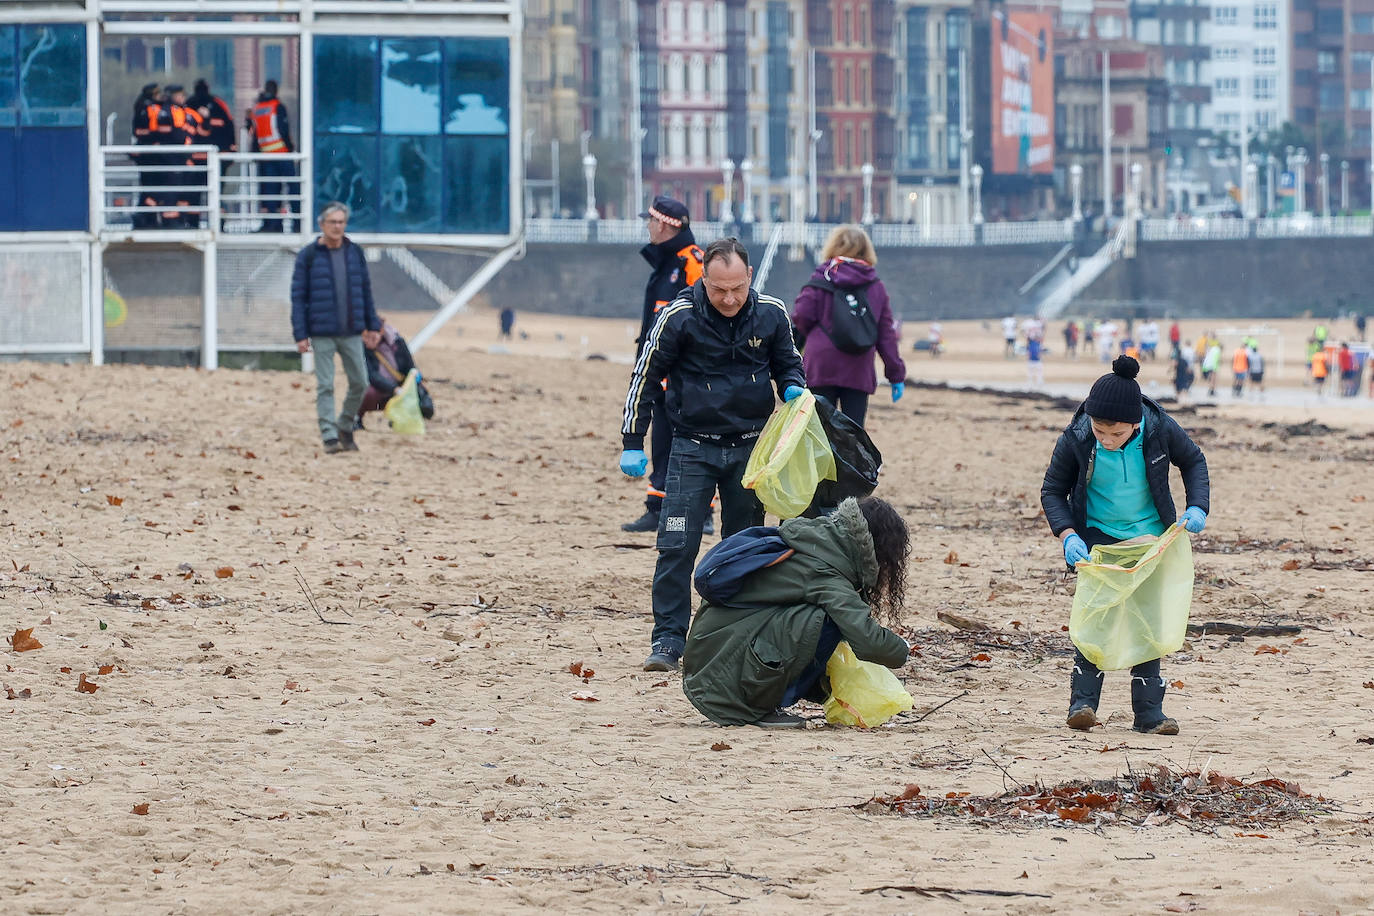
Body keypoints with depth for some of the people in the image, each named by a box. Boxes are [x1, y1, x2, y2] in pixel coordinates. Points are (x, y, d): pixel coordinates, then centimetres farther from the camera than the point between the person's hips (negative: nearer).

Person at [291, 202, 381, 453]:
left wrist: (372, 326, 11)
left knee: (360, 383, 6)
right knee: (325, 386, -3)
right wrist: (300, 335, -10)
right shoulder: (308, 256, -4)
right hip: (321, 334, -4)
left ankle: (345, 427, 25)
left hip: (351, 332, 4)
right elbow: (298, 296, -5)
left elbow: (365, 290, 14)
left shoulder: (355, 253, 7)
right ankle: (329, 437, 1)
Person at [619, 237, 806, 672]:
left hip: (749, 449, 3)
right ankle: (668, 641, -6)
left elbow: (787, 363, 14)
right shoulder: (678, 317, -13)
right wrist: (633, 445, -5)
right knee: (676, 546, -10)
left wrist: (794, 390, -9)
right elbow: (645, 376, -4)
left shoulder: (771, 314, -4)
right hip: (693, 448, -3)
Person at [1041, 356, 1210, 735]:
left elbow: (1193, 461, 1)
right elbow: (1052, 491, -7)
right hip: (1099, 536, -1)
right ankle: (1083, 700, -9)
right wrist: (1067, 535, -22)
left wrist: (1197, 507, -12)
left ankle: (1149, 710, 6)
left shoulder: (1160, 430, -20)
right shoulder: (1075, 439, -22)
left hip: (1151, 535, 1)